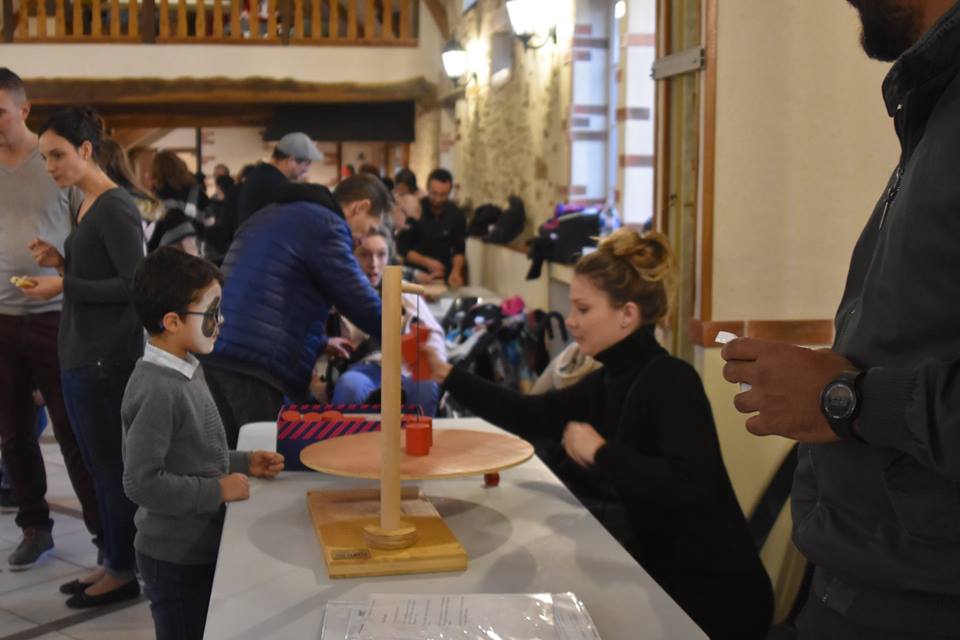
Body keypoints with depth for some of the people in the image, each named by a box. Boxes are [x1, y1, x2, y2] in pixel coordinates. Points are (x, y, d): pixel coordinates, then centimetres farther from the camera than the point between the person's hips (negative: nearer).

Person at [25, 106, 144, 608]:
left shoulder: (115, 208, -14)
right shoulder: (85, 207, 13)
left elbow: (133, 285, -17)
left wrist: (64, 284, -17)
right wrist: (60, 261, 4)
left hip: (107, 359, -9)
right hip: (80, 357, 9)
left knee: (112, 467, 1)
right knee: (99, 467, 15)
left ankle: (124, 573, 13)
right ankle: (112, 562, 25)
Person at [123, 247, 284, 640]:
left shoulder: (186, 371, 5)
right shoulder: (157, 390, -24)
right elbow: (141, 482, -27)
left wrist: (244, 463, 5)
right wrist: (218, 490, -20)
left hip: (201, 546, 9)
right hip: (175, 558, -9)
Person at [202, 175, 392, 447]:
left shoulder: (273, 214, 24)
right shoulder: (327, 226, -6)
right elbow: (360, 300, -6)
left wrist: (320, 343, 38)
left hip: (215, 354, 9)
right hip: (256, 364, -9)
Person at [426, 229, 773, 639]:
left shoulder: (670, 381, -21)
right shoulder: (612, 379, 5)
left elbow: (689, 486, -33)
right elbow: (529, 416, 8)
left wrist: (601, 452, -23)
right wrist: (446, 375, 3)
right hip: (665, 574, 7)